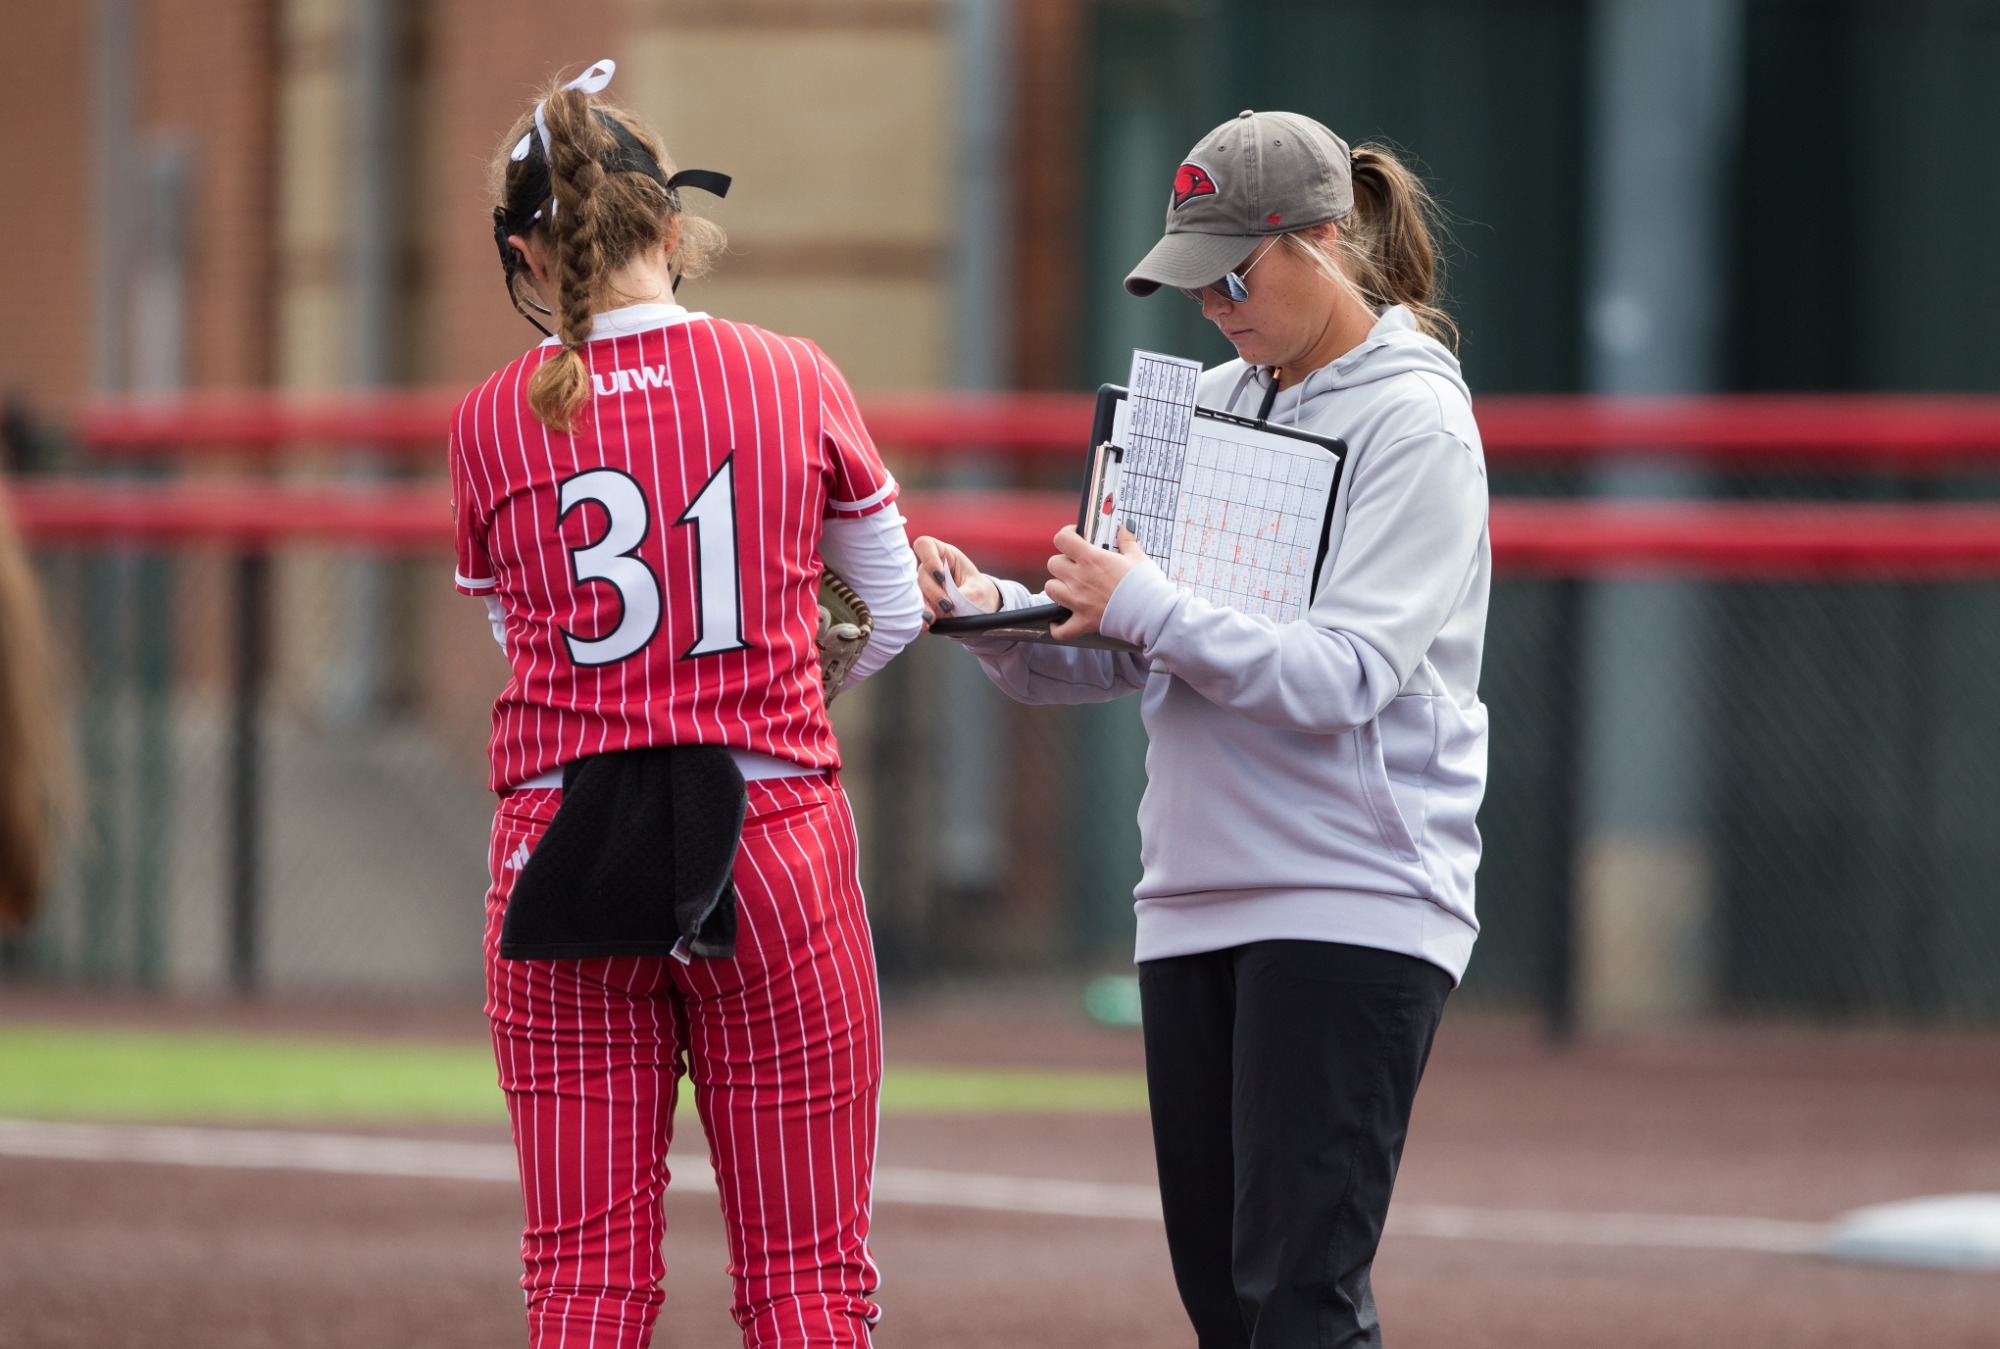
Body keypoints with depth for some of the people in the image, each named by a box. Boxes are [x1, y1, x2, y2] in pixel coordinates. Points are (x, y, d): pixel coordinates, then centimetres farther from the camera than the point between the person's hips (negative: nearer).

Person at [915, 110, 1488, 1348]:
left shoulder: (1415, 422, -7)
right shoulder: (1209, 405, 15)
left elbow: (1342, 675, -17)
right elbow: (1118, 656, 14)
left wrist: (1146, 606, -21)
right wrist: (1004, 618, -6)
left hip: (1350, 907, -8)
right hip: (1193, 906, 8)